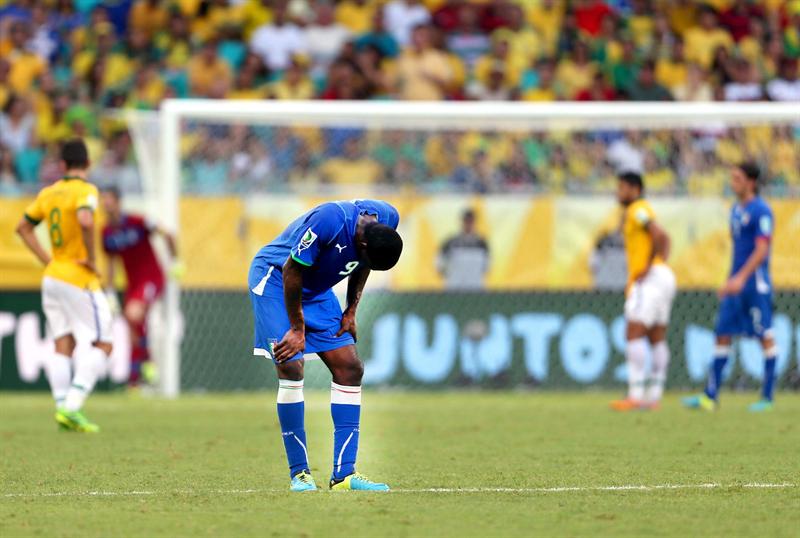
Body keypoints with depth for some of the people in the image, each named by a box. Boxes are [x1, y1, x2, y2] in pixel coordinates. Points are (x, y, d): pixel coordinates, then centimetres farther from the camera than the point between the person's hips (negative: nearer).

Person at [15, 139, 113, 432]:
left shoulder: (49, 193, 9)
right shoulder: (85, 190, -12)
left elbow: (23, 227, 18)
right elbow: (85, 221, -32)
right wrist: (91, 257, -19)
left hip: (53, 277, 7)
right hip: (79, 280, -7)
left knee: (62, 346, 7)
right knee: (101, 345, -3)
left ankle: (62, 406, -3)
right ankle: (72, 406, -15)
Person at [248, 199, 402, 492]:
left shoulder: (388, 219, -14)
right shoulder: (327, 221, -36)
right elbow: (292, 272, -24)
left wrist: (351, 310, 2)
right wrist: (297, 329, -17)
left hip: (316, 289, 7)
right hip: (274, 278, -7)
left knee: (349, 368, -3)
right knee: (291, 367, -19)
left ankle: (344, 473, -2)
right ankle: (300, 473, -9)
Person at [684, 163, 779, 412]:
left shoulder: (761, 211, -11)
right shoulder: (737, 210, 15)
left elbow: (761, 250, -18)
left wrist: (741, 278, -25)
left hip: (755, 282, -9)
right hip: (736, 283, 9)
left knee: (765, 336, -3)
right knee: (722, 334, 4)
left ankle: (767, 397, 1)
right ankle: (710, 396, 4)